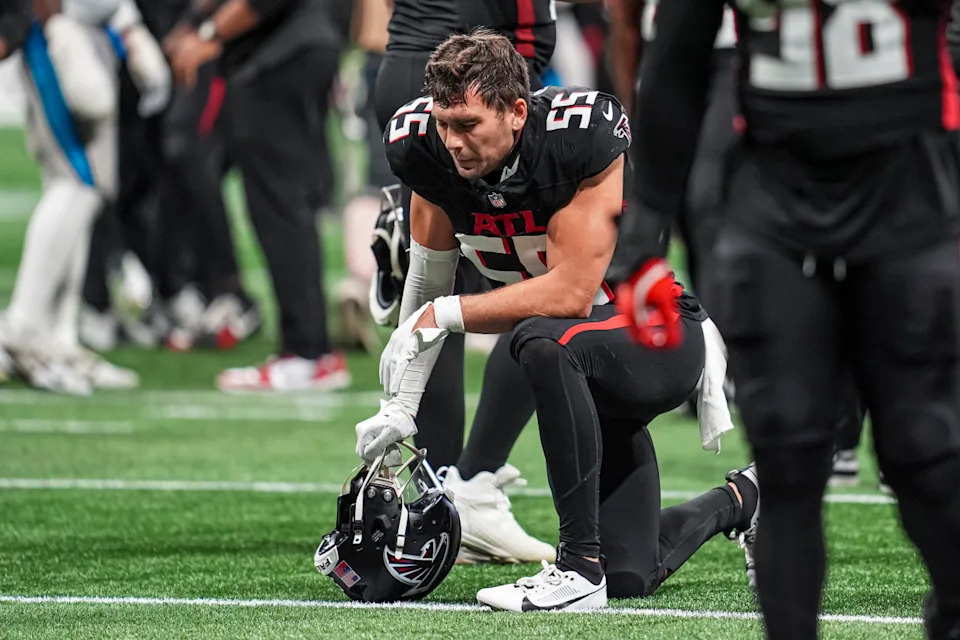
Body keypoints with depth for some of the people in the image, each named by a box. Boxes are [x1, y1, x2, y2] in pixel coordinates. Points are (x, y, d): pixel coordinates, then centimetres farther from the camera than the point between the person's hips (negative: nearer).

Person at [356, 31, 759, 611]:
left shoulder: (584, 139, -28)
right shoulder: (432, 151, -10)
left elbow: (571, 295, -30)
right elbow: (429, 277, 3)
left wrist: (442, 317, -24)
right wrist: (401, 407, 1)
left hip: (661, 344, -7)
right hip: (588, 366, 7)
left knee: (546, 341, -39)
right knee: (632, 576, 6)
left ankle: (579, 568, -31)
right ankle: (741, 500, 40)